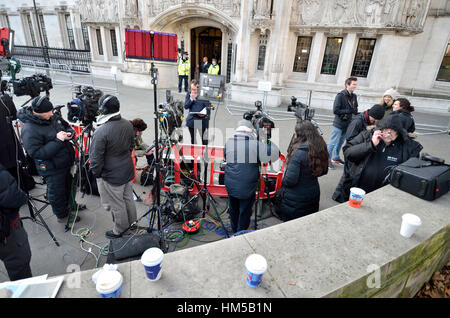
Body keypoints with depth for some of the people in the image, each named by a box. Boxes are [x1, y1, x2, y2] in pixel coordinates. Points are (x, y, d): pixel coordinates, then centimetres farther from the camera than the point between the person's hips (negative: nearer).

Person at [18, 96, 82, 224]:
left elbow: (67, 126, 14)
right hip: (52, 169, -8)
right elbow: (36, 153, -27)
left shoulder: (52, 117, -2)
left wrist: (70, 133, -10)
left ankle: (71, 205, 52)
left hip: (67, 162, 8)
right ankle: (62, 216, 34)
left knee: (70, 185, 26)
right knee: (57, 192, 11)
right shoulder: (29, 130, -25)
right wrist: (57, 141, -31)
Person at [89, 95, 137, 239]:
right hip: (128, 170, 7)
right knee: (128, 198, 23)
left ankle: (120, 231, 32)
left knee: (116, 205, 12)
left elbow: (96, 158, -19)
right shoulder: (128, 124, -6)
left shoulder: (101, 132, -28)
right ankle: (132, 225, 42)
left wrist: (96, 173, -2)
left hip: (111, 176, -7)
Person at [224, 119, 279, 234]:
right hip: (247, 188, -4)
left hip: (230, 186, 4)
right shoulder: (256, 144, -19)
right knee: (245, 212, 16)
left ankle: (234, 232, 45)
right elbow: (274, 154, -15)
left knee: (233, 210, 24)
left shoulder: (228, 142, -6)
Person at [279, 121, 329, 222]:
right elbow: (324, 171, 10)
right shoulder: (320, 149, -5)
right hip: (314, 195, 7)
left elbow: (290, 180, -26)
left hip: (295, 200, -7)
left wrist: (283, 181, -6)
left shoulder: (298, 153, -27)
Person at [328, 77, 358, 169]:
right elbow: (335, 110, -20)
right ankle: (327, 159, 13)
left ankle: (335, 157, 33)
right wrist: (349, 111, -19)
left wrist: (355, 111, -7)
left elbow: (355, 109, 16)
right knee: (333, 142, 0)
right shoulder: (340, 95, -14)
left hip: (348, 124, 7)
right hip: (339, 124, -7)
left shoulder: (354, 96, 7)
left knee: (340, 142, 18)